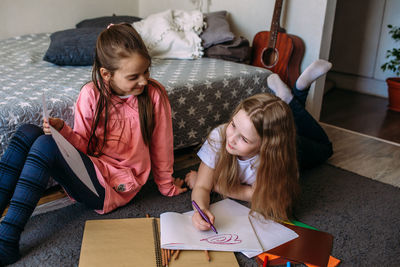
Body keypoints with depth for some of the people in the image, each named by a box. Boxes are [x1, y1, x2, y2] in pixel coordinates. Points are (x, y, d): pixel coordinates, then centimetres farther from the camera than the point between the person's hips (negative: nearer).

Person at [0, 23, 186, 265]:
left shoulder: (154, 95, -10)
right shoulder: (91, 94, -3)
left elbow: (161, 146, 0)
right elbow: (84, 144, 1)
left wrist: (167, 187, 12)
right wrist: (63, 130, -20)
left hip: (115, 186, -4)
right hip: (91, 167, 5)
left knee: (46, 145, -24)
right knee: (28, 133, -12)